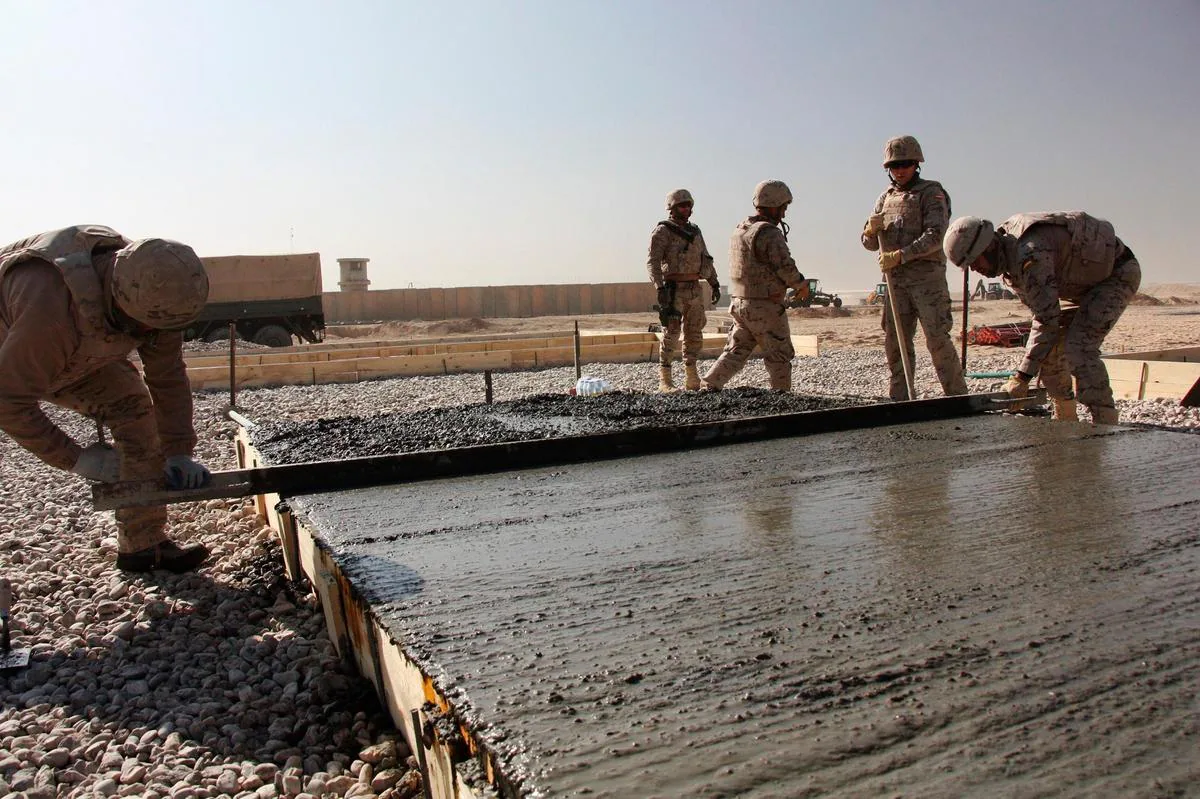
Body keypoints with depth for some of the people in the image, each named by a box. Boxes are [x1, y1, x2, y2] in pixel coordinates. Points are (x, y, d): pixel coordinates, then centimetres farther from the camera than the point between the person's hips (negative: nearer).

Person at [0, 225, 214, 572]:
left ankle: (144, 543, -1)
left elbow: (168, 374, -14)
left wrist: (178, 452, -18)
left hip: (80, 355, 5)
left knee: (134, 408, -7)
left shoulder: (151, 293, -25)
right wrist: (76, 458, -30)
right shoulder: (53, 308, -44)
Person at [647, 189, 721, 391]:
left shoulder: (695, 231, 17)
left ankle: (691, 380, 16)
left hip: (695, 289, 7)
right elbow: (652, 262, -15)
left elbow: (706, 259, 24)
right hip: (674, 290, -7)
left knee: (694, 335, 8)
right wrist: (660, 287, -27)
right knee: (671, 334, -7)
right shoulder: (662, 231, -5)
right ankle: (665, 381, -2)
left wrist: (715, 284, 17)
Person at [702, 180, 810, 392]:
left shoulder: (740, 229, 11)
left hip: (740, 303, 8)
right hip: (764, 306, -8)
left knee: (735, 352, 13)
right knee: (779, 355, 6)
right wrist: (801, 285, -2)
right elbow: (785, 267, -21)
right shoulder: (769, 233, -17)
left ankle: (709, 387, 4)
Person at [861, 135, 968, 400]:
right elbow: (869, 243, 15)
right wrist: (871, 230, -8)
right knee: (895, 341, 4)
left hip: (926, 276, -5)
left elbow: (935, 235, -14)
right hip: (895, 280, 6)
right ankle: (900, 399, 11)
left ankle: (958, 398, -3)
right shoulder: (886, 198, 17)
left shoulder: (931, 193, 0)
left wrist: (901, 255, -22)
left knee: (937, 339, -9)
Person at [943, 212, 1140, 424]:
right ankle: (1065, 421, 16)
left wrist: (1022, 377, -34)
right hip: (1083, 282, 9)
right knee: (1050, 347, 3)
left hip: (1117, 273, -9)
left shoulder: (1030, 254, -36)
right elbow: (1041, 309, 2)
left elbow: (1047, 319, -36)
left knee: (1079, 347, -24)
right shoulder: (1006, 256, -5)